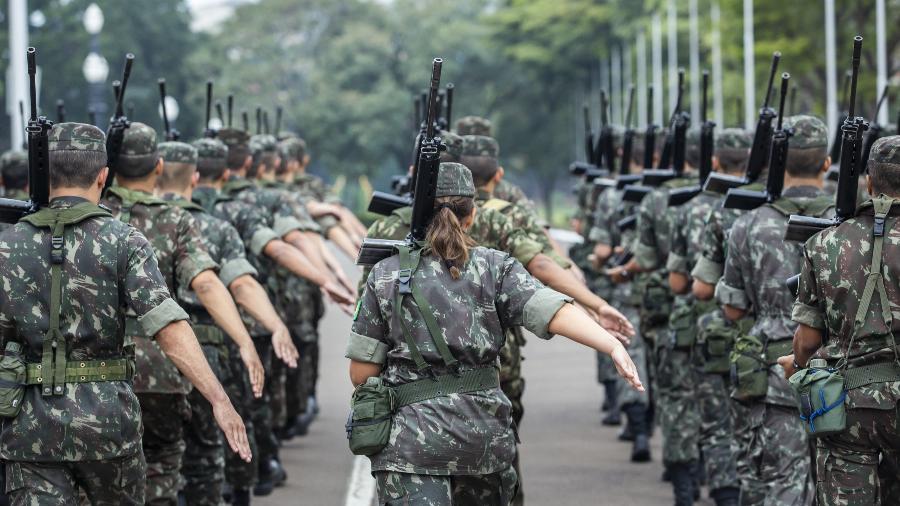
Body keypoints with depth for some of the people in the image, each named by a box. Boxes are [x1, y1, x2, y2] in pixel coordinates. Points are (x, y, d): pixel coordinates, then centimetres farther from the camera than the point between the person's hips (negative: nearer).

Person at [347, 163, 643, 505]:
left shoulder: (385, 275, 0)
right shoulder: (494, 269, 1)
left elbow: (361, 372, 0)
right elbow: (552, 310, -15)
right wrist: (612, 345, -25)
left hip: (412, 436, -2)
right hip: (484, 432, 3)